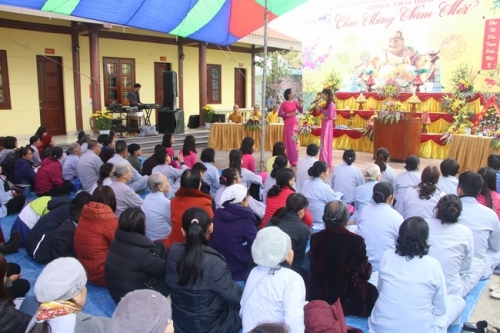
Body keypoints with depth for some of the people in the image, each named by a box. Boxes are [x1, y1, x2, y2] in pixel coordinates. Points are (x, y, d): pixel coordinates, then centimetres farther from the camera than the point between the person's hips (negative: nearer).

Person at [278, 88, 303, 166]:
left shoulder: (295, 102, 5)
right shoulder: (284, 103, -8)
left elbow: (301, 111, 1)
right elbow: (279, 114, -9)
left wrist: (300, 105, -14)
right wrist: (288, 114, -15)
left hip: (294, 123, 5)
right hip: (288, 123, -5)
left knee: (295, 141, 8)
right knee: (289, 141, -2)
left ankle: (294, 160, 16)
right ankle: (289, 160, 5)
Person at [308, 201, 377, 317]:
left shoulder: (315, 238, -13)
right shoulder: (356, 240, -20)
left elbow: (315, 268, -1)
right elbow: (364, 272, -8)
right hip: (349, 299, -3)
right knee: (372, 290, 25)